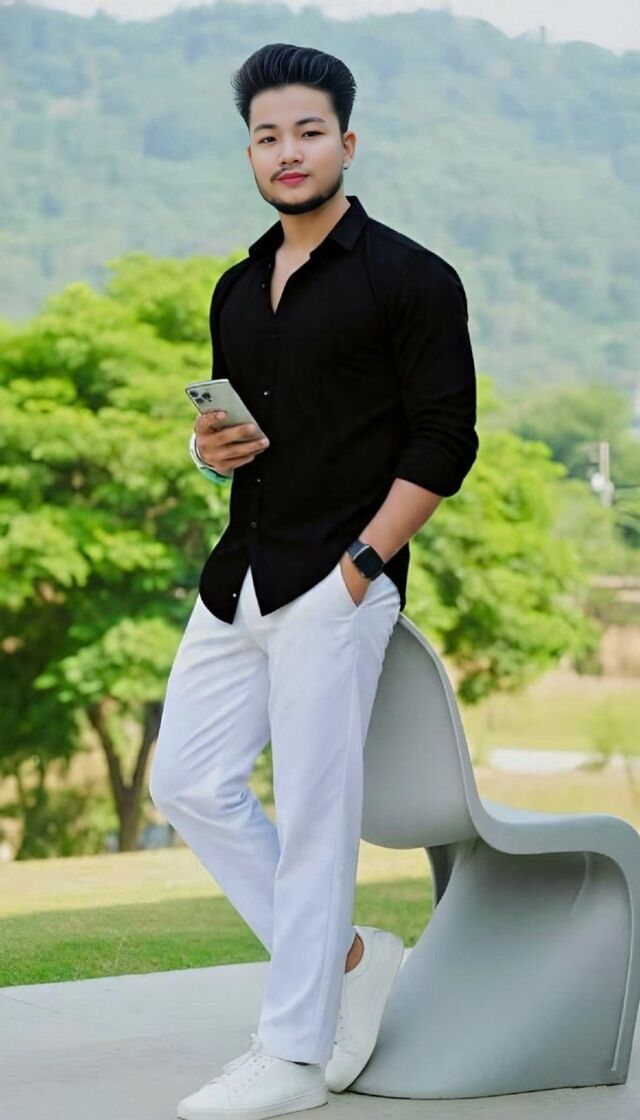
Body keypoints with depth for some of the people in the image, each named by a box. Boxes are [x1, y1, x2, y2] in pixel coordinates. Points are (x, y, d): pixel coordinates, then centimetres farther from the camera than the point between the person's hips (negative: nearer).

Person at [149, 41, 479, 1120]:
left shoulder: (409, 278, -5)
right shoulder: (238, 290, 17)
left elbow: (444, 442, -9)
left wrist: (359, 566, -15)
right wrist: (210, 445, 2)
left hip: (337, 586, -8)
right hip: (238, 580, 8)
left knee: (313, 810, -5)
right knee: (188, 783, 7)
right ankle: (347, 956, 20)